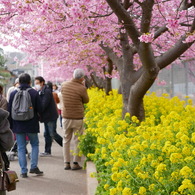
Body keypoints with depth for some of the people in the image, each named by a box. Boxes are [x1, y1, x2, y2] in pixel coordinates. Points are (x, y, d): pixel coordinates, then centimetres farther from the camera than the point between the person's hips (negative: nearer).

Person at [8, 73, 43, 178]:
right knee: (35, 145, 15)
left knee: (21, 147, 6)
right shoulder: (34, 93, -6)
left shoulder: (13, 93, 0)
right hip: (31, 125, -1)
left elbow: (9, 111, 4)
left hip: (18, 125, 1)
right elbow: (39, 110, -4)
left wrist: (11, 125, 12)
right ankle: (34, 166, 5)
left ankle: (23, 171, 5)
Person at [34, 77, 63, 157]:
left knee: (52, 134, -7)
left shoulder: (47, 91, -18)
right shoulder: (40, 92, 12)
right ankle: (47, 151, 15)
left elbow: (43, 105, -24)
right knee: (47, 134, 10)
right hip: (47, 116, 9)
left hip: (51, 116, -9)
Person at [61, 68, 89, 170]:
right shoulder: (82, 89, -14)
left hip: (66, 117, 4)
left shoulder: (64, 85, -1)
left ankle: (66, 163, 14)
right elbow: (86, 101, 1)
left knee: (66, 140, 13)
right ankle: (75, 163, 9)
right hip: (78, 119, -4)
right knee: (77, 141, 7)